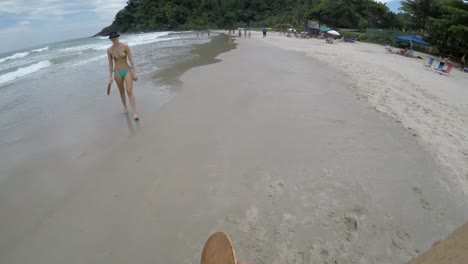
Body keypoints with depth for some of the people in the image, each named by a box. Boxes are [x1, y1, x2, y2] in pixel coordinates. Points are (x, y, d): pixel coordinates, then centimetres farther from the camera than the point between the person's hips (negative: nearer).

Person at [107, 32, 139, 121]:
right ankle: (125, 107, 40)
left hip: (127, 71, -3)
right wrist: (110, 77, 1)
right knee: (122, 92, 16)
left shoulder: (125, 46, -9)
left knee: (129, 91, -16)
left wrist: (134, 72, -12)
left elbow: (131, 60, -8)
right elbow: (110, 64, 4)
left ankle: (134, 113, -18)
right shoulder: (109, 50, -2)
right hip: (117, 73, 3)